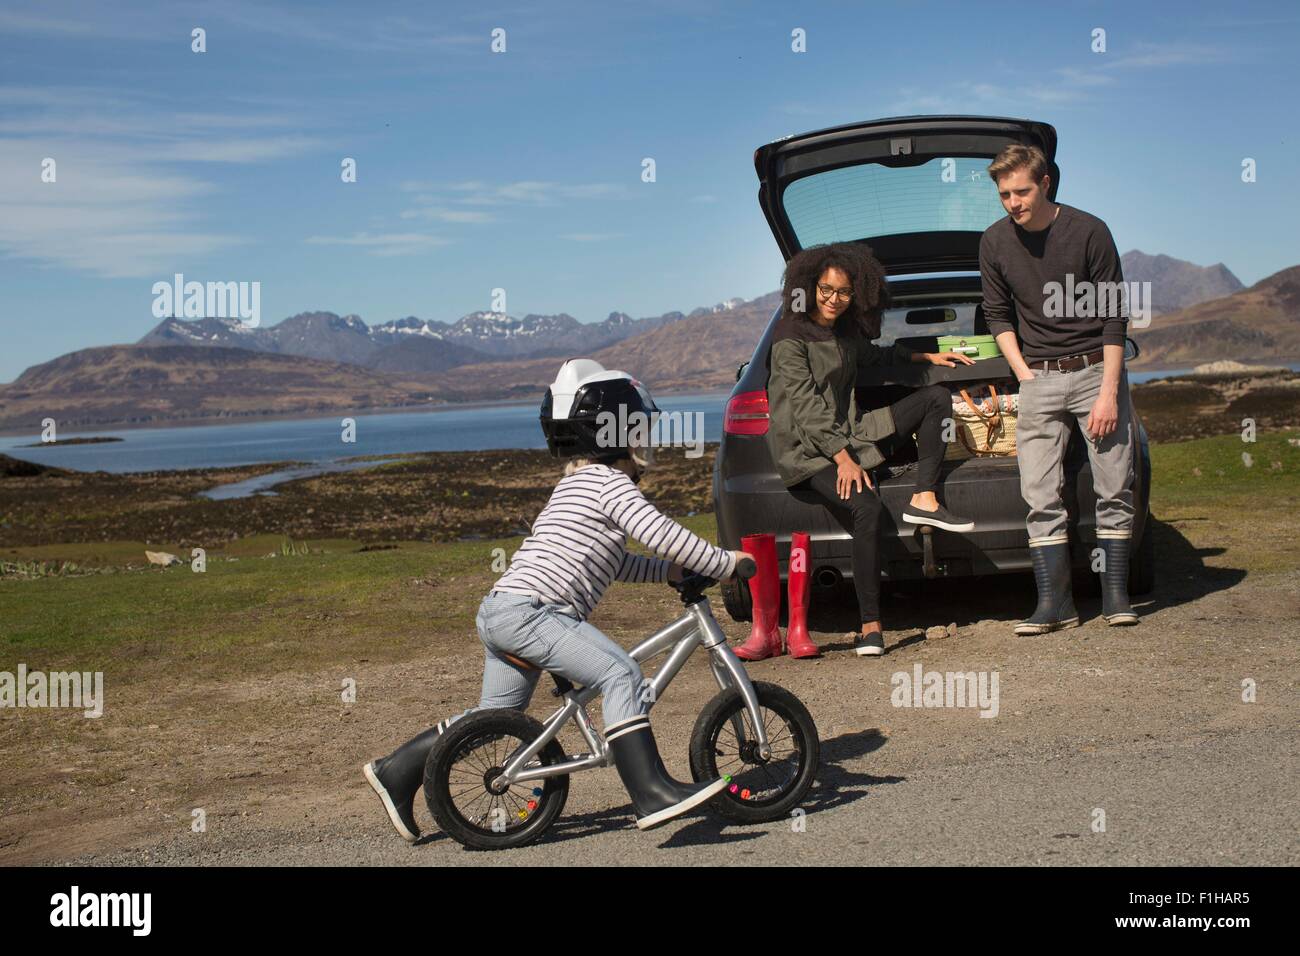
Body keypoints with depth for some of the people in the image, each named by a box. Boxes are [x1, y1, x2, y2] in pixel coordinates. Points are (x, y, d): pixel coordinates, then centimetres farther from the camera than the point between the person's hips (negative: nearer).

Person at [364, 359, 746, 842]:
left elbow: (617, 563, 32)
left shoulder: (576, 484, 27)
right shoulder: (610, 481, -5)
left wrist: (671, 571, 23)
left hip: (500, 610, 11)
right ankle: (651, 793, -28)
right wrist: (726, 563, -2)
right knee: (622, 676, -19)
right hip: (529, 610, -11)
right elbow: (663, 534, -13)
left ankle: (396, 771, 29)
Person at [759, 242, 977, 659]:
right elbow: (806, 406, -18)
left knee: (936, 397, 4)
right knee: (867, 506, -34)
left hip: (846, 434, 8)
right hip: (806, 448, -8)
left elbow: (874, 355, 34)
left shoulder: (846, 330, 11)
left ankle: (924, 499, -10)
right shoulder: (791, 338, -12)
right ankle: (870, 625, -29)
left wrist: (927, 356, 26)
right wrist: (843, 459, -24)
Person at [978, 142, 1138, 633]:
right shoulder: (995, 242, 1)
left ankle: (1115, 595, 7)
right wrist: (1025, 376, 2)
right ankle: (1054, 602, -1)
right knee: (1039, 495, -5)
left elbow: (1115, 316, -6)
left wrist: (1108, 391, -11)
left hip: (1096, 370, -2)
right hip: (1039, 378, 2)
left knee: (1114, 488, -2)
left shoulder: (1088, 231, -9)